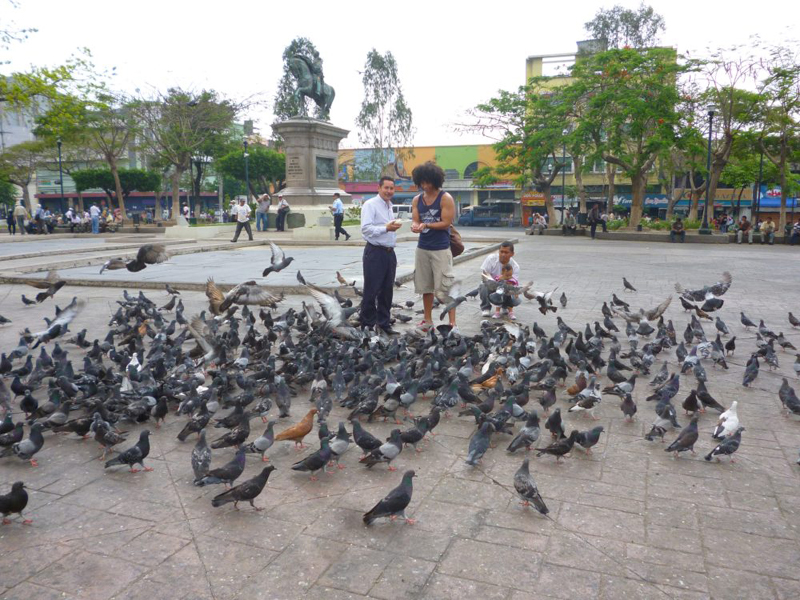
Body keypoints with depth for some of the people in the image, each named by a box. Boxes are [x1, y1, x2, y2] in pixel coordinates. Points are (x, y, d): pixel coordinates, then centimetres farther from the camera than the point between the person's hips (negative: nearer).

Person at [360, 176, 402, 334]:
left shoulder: (389, 206, 18)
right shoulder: (370, 205, -9)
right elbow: (365, 228, -20)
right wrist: (386, 228, -28)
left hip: (389, 252, 8)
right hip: (375, 252, -8)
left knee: (387, 290, 11)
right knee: (371, 290, -2)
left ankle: (384, 322, 21)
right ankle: (367, 324, 8)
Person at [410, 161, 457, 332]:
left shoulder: (445, 198, -7)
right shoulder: (417, 200, 9)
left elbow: (446, 223, -11)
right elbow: (415, 221, 4)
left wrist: (426, 225, -21)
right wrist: (415, 226, -19)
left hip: (441, 249, -5)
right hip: (422, 248, 5)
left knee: (445, 287, -5)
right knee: (425, 286, 10)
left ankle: (452, 323, -1)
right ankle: (427, 320, 20)